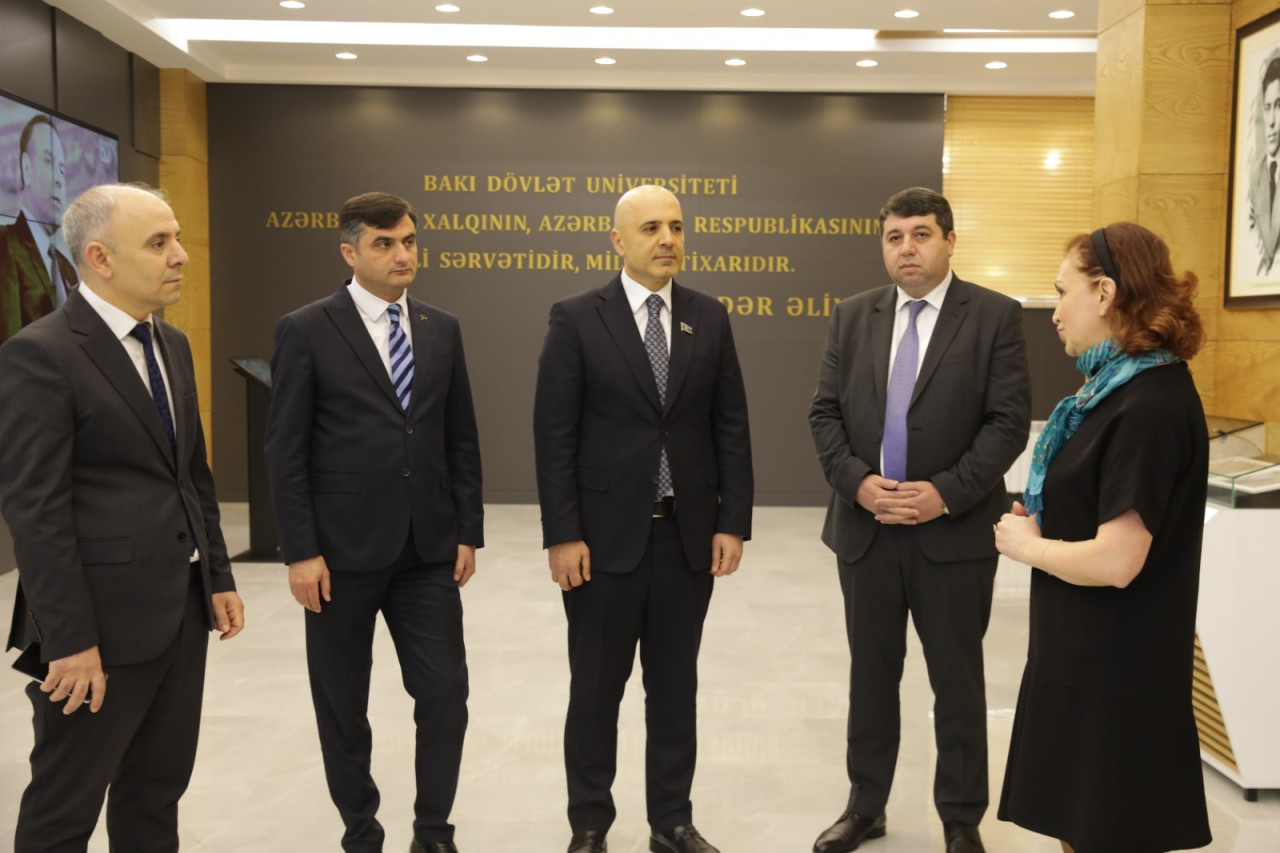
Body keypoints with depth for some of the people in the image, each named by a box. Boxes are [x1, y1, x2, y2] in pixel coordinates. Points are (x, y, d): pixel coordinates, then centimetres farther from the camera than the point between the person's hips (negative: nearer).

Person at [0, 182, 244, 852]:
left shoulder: (172, 345, 12)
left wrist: (218, 577, 12)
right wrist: (70, 642, -18)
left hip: (183, 614, 8)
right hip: (102, 624, -7)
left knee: (157, 794, 19)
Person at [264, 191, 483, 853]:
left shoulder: (443, 329, 7)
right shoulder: (305, 331, -5)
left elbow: (461, 440, 9)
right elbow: (286, 451, -7)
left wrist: (468, 532, 5)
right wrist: (301, 552, -11)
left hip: (428, 548, 3)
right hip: (342, 549, -3)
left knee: (446, 691, 2)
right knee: (343, 703, 10)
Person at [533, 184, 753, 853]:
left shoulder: (709, 318, 5)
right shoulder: (576, 319, -5)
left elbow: (731, 427, 5)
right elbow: (554, 435, -7)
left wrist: (732, 522, -1)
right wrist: (562, 534, -12)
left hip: (688, 534, 3)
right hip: (605, 536, -3)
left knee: (676, 686, 13)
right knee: (596, 689, 9)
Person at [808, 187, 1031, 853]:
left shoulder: (995, 316, -4)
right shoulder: (852, 316, 6)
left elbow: (1009, 420, -9)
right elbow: (824, 412, 4)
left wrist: (947, 493, -18)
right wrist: (857, 482, -11)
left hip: (955, 532, -3)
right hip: (865, 528, 3)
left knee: (957, 682, 10)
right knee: (871, 674, 15)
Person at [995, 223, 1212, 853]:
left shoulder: (1149, 406, -23)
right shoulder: (1125, 386, 8)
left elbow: (1116, 561, -27)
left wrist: (1028, 544, -11)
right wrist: (1041, 521, 0)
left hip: (1112, 674, -9)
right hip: (1086, 656, 9)